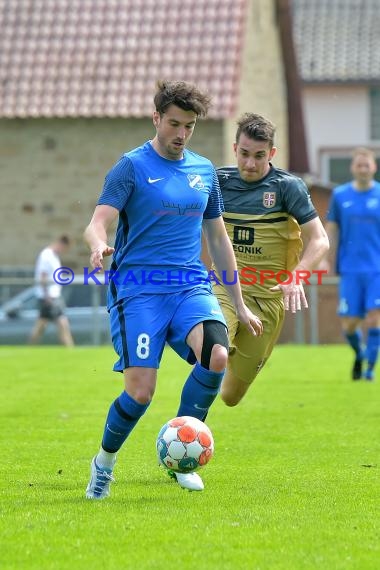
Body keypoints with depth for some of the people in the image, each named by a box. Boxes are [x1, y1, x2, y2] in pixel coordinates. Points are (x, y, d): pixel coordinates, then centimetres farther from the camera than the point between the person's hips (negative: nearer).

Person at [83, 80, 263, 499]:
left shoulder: (204, 171, 15)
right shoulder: (132, 166, -1)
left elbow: (218, 239, 23)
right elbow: (97, 224, -10)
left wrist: (239, 306, 23)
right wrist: (98, 245, -35)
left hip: (191, 287, 4)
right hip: (138, 288, -4)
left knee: (217, 355, -25)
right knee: (140, 390, -15)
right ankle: (104, 461, 16)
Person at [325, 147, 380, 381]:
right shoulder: (340, 195, 5)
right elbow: (332, 228, 11)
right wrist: (328, 261, 6)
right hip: (350, 270, 1)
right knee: (348, 324, 0)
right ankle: (359, 355, 29)